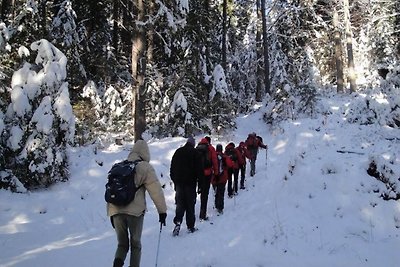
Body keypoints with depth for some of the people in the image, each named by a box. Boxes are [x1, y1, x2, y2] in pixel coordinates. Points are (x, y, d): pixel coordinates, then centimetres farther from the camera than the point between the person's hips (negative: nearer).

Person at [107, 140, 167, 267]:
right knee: (135, 244, 14)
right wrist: (162, 211, 2)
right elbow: (156, 191, -3)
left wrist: (110, 213, 25)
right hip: (135, 210, -4)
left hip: (116, 210, 4)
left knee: (122, 243, 16)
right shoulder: (145, 168, 2)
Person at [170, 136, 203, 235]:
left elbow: (172, 168, 12)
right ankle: (190, 226, 7)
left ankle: (178, 222, -12)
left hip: (178, 182, 3)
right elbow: (198, 168, -6)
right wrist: (199, 179, 1)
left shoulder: (178, 152, 9)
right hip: (190, 182, -3)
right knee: (190, 204, 3)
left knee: (180, 203, 7)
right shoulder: (195, 152, -3)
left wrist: (174, 179, 18)